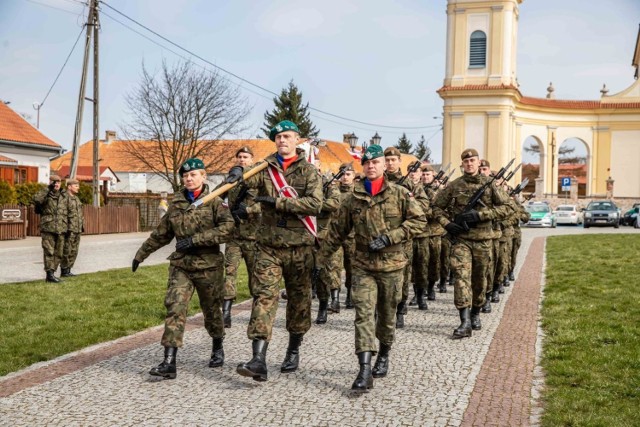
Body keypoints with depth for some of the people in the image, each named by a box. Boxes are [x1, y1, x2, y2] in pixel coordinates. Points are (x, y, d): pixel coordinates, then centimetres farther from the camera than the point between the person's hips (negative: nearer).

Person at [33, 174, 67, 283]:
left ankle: (51, 273, 14)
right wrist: (48, 188, -21)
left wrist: (67, 227, 19)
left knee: (58, 253, 6)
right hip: (48, 229, -5)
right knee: (49, 252, -9)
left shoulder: (63, 197, 15)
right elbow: (36, 199, -25)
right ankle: (50, 274, -8)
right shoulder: (45, 195, -1)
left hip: (61, 229, 5)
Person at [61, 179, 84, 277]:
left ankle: (68, 270, 18)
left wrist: (82, 226, 20)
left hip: (77, 229, 9)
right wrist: (65, 227, -21)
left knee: (74, 252, 11)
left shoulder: (76, 199, 19)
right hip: (69, 230, -9)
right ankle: (64, 271, 2)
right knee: (67, 251, -4)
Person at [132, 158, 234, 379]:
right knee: (174, 308, -10)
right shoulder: (176, 204, 9)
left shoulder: (214, 202, -5)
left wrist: (195, 240, -23)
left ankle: (217, 348, 38)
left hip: (208, 265, -3)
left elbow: (227, 227, -20)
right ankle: (169, 362, -13)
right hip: (181, 265, 3)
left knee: (211, 309, 12)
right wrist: (141, 254, 24)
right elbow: (161, 233, 20)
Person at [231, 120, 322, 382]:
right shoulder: (266, 168, 8)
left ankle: (293, 351, 29)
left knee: (299, 298, 10)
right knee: (264, 296, -10)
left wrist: (276, 202, -20)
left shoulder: (308, 171, 0)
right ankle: (259, 361, -15)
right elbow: (245, 181, -9)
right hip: (268, 244, 1)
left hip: (299, 245, -1)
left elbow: (314, 203, -15)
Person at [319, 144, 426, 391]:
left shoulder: (400, 194, -2)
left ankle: (384, 355, 36)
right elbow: (338, 230, 12)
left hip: (392, 265, -1)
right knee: (364, 314, -10)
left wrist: (389, 237, -15)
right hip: (363, 266, 1)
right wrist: (323, 255, 10)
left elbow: (419, 221, -5)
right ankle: (365, 371, -15)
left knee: (387, 314, 12)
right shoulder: (353, 199, 5)